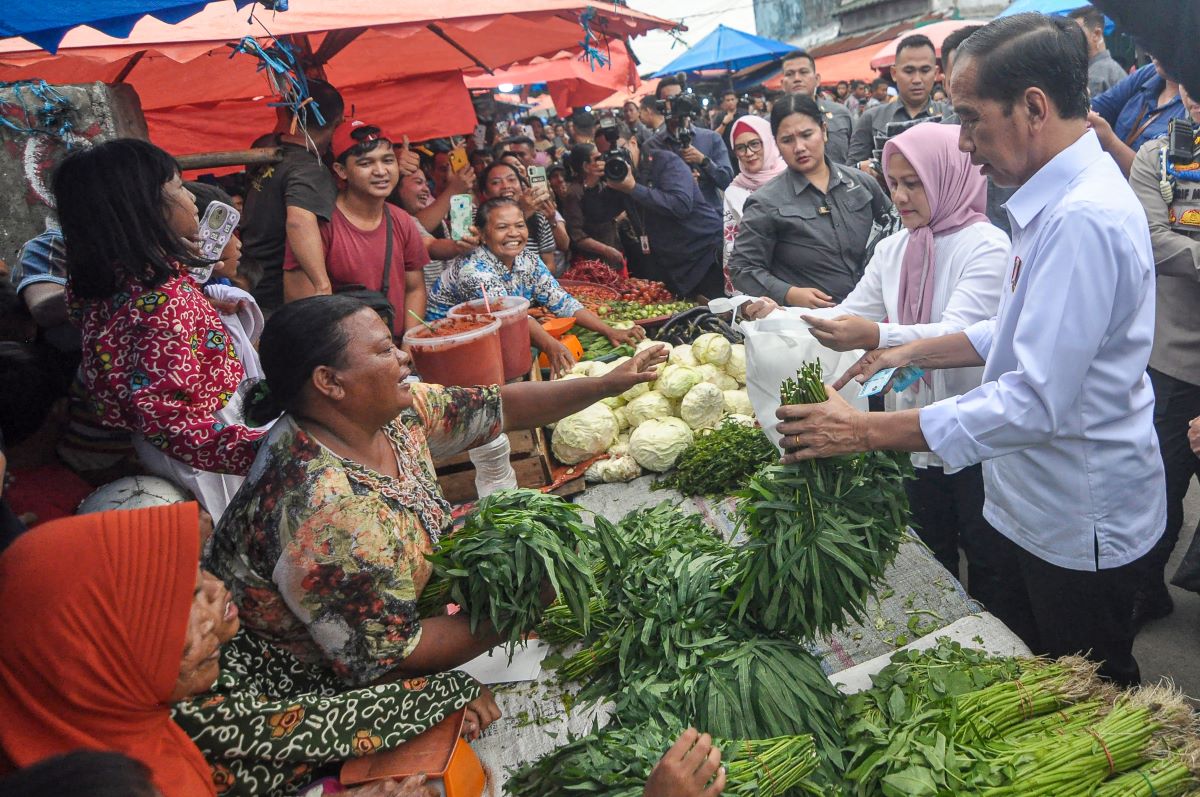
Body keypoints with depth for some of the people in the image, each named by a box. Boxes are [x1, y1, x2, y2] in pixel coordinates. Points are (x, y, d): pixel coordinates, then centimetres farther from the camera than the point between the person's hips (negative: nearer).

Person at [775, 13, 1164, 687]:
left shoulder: (1084, 219, -29)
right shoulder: (1063, 197, 6)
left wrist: (866, 431, -31)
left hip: (1082, 523, -9)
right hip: (1045, 505, 9)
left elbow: (1037, 403, -33)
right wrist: (918, 352, 5)